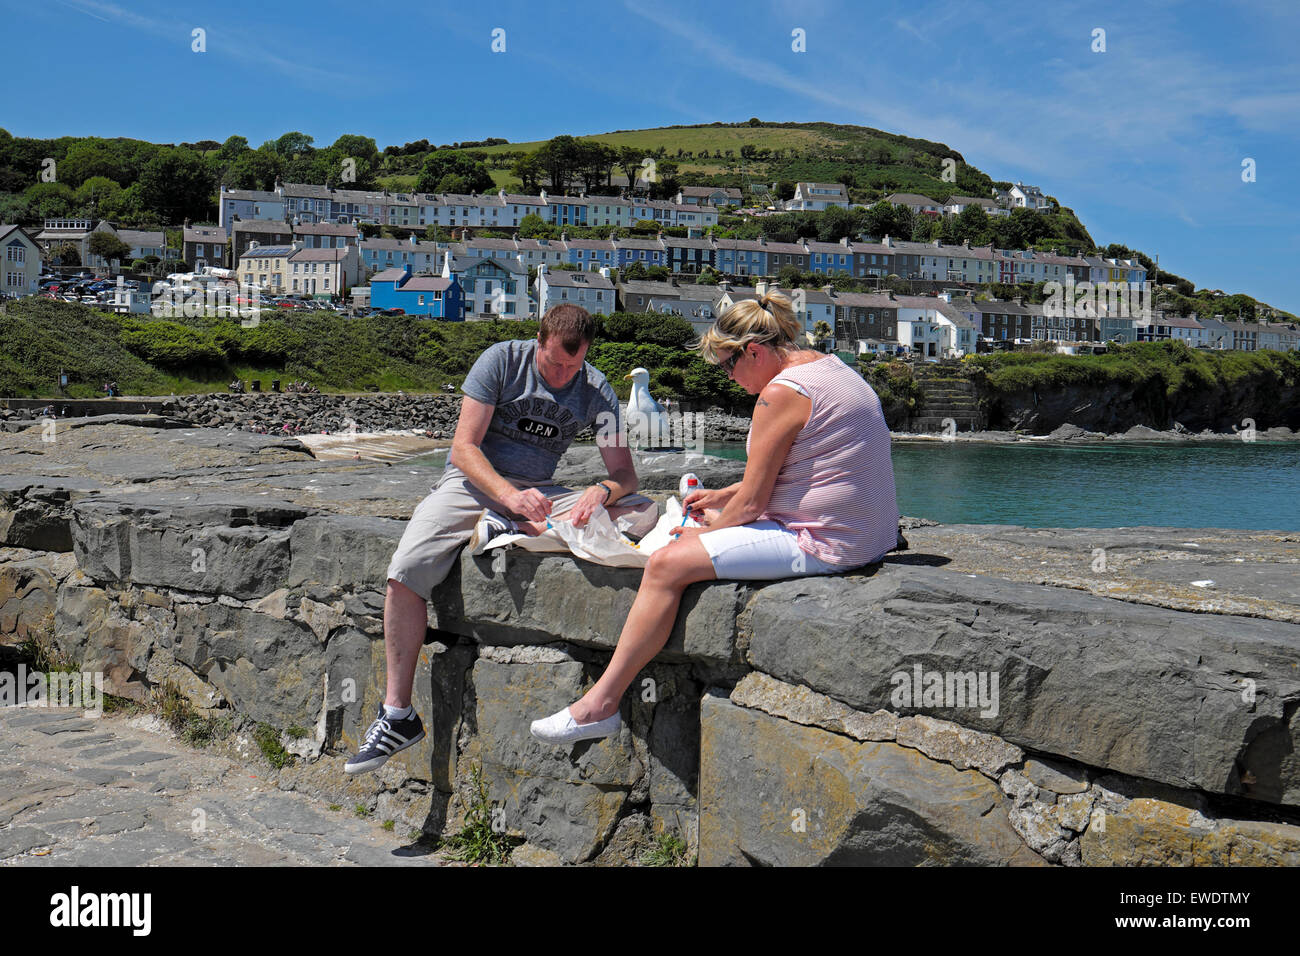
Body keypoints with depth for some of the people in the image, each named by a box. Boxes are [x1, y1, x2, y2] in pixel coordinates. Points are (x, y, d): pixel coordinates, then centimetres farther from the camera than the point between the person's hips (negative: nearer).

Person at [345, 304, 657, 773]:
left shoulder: (596, 391, 0)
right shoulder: (502, 360, -8)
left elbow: (624, 473, -3)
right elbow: (464, 447, -13)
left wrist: (602, 492, -28)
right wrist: (510, 494, -30)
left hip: (539, 493, 2)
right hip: (475, 481, -2)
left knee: (644, 513, -21)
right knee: (406, 568, -28)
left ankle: (514, 532, -31)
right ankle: (397, 713, -19)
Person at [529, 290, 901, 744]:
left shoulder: (782, 392, -18)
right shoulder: (827, 366, 13)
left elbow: (751, 502, -15)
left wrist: (710, 530, 4)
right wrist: (724, 496, 22)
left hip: (821, 543, -11)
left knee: (667, 564, -14)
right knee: (716, 518, 26)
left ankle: (600, 703, -7)